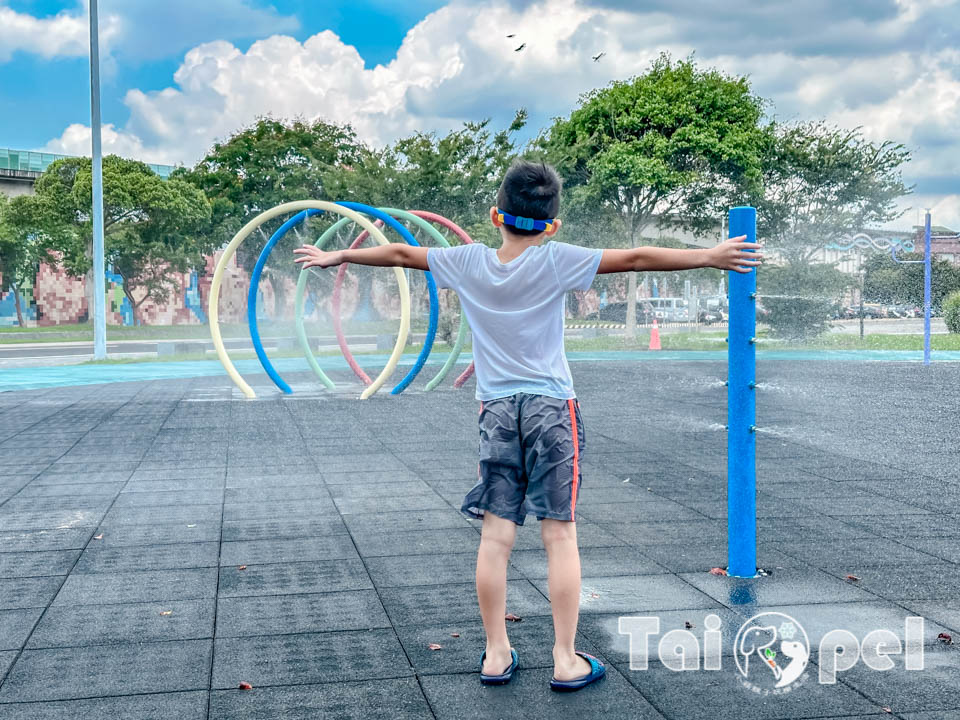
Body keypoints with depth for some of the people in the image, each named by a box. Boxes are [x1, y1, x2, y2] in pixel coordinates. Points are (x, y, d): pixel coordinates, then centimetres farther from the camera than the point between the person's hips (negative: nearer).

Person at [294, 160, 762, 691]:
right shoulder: (557, 260, -8)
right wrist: (709, 257, -5)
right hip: (552, 407, -3)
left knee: (496, 536, 5)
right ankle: (565, 661, 5)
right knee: (560, 535, 1)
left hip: (495, 409, 3)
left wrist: (336, 256, 26)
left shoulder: (468, 262, 1)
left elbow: (400, 253, 12)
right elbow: (636, 258, -10)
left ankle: (496, 654, 13)